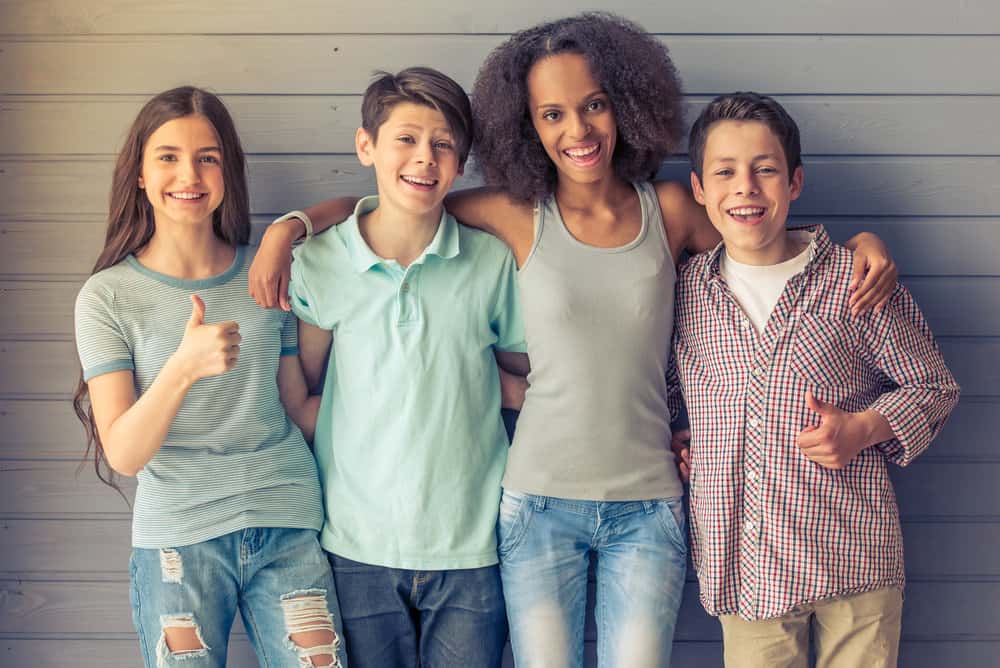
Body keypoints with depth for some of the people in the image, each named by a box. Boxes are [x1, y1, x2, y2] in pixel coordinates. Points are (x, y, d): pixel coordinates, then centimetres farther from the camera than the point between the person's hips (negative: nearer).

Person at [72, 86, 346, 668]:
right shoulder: (108, 297, -2)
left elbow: (300, 408, 10)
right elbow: (123, 455, -11)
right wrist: (183, 368, -26)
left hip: (287, 531, 2)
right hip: (177, 541, -2)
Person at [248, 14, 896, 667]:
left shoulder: (669, 209, 1)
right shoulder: (519, 216, -2)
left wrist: (861, 242, -3)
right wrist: (287, 229, -5)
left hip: (647, 506, 1)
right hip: (541, 500, -1)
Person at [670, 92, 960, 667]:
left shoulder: (858, 281, -4)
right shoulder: (684, 290, 5)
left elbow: (934, 387, 5)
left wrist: (864, 428, -12)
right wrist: (679, 445, 5)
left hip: (852, 556, -2)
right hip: (742, 563, 2)